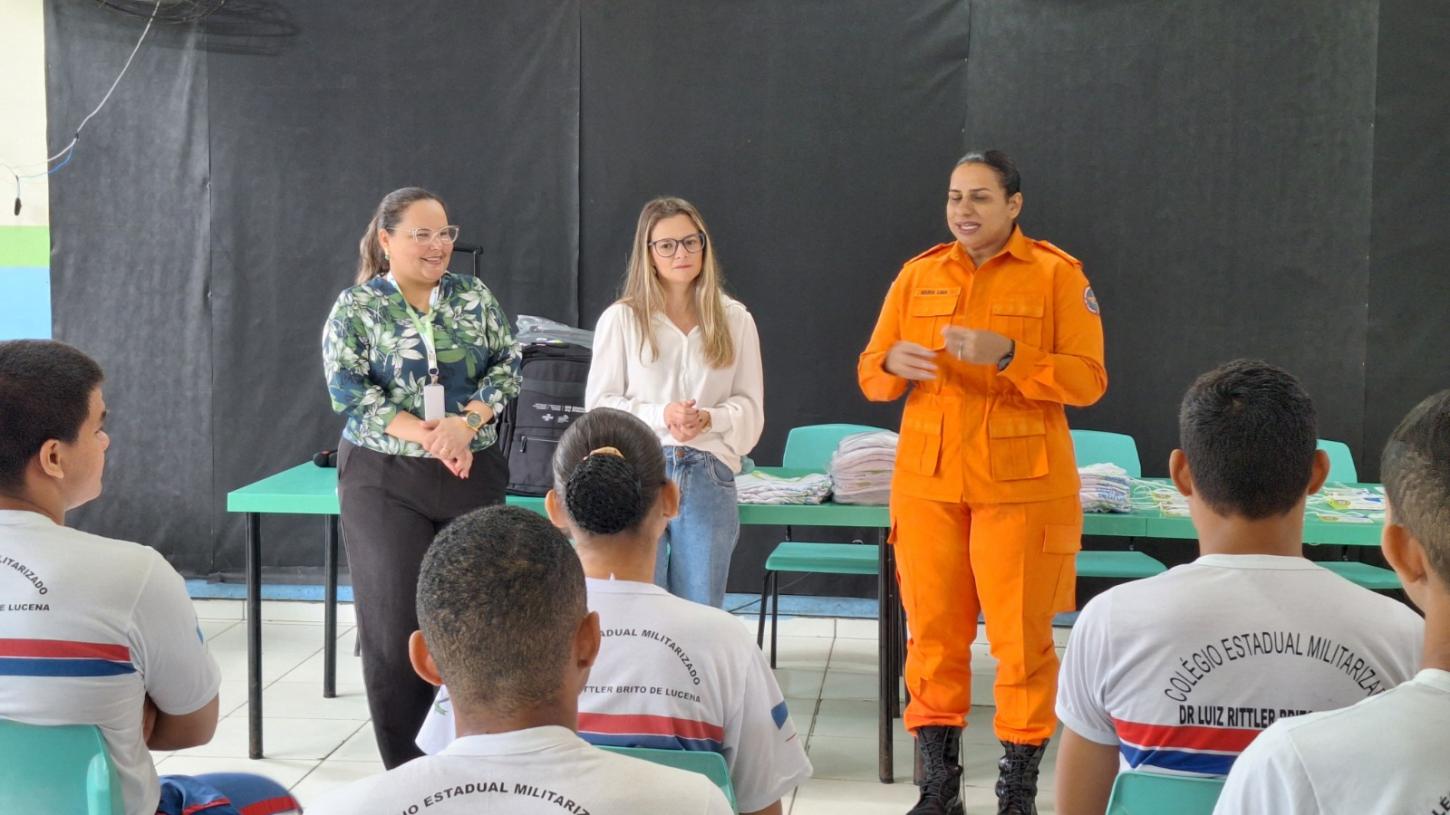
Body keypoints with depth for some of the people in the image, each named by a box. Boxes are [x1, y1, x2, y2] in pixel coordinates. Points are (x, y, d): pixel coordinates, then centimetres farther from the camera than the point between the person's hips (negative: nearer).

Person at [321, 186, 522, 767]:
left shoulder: (475, 297, 7)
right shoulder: (355, 308, -1)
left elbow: (506, 367, 3)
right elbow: (348, 390, -9)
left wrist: (465, 422, -15)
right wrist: (425, 434, -19)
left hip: (473, 473, 3)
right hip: (385, 479, -2)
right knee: (397, 616, -1)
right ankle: (405, 768, 10)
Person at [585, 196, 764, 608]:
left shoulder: (735, 320, 8)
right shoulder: (620, 319, 2)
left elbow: (751, 405, 8)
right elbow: (599, 403, 0)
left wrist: (710, 419, -13)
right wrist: (661, 415, -15)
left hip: (708, 478, 2)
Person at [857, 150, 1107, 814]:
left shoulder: (1056, 274, -1)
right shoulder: (918, 275, 10)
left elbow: (1088, 379, -7)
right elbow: (870, 375, 10)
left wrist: (1006, 355, -20)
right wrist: (894, 363, -13)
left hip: (1021, 485, -3)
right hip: (927, 482, 3)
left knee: (1021, 637, -1)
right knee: (933, 633, 7)